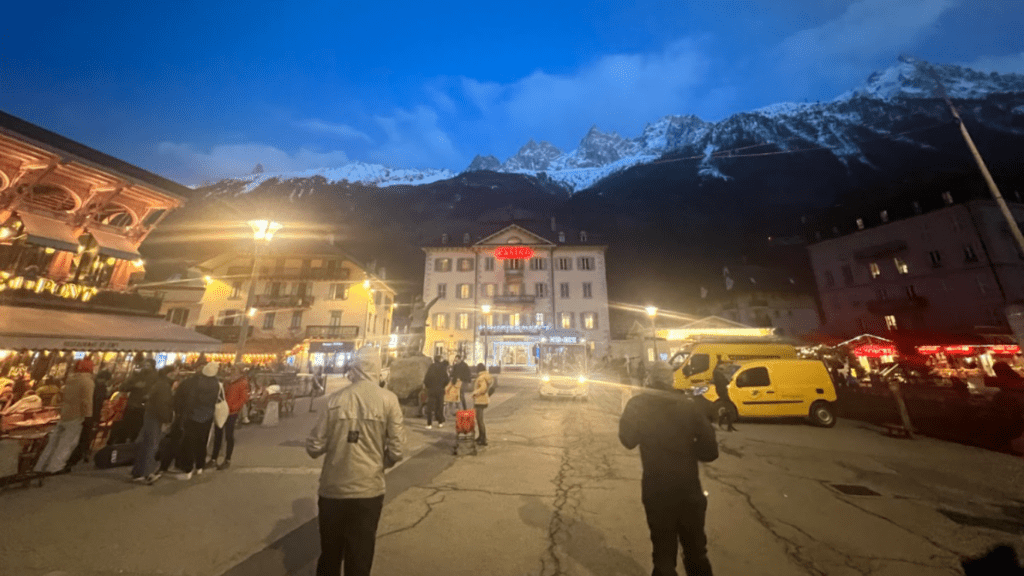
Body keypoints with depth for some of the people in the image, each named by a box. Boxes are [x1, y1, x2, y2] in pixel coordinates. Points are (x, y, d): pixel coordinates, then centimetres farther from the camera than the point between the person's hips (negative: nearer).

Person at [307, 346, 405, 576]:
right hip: (368, 489, -2)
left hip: (332, 488, 2)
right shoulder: (388, 399, -14)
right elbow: (396, 450, -12)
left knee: (329, 555, 26)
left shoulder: (335, 398, -11)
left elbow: (314, 447, -5)